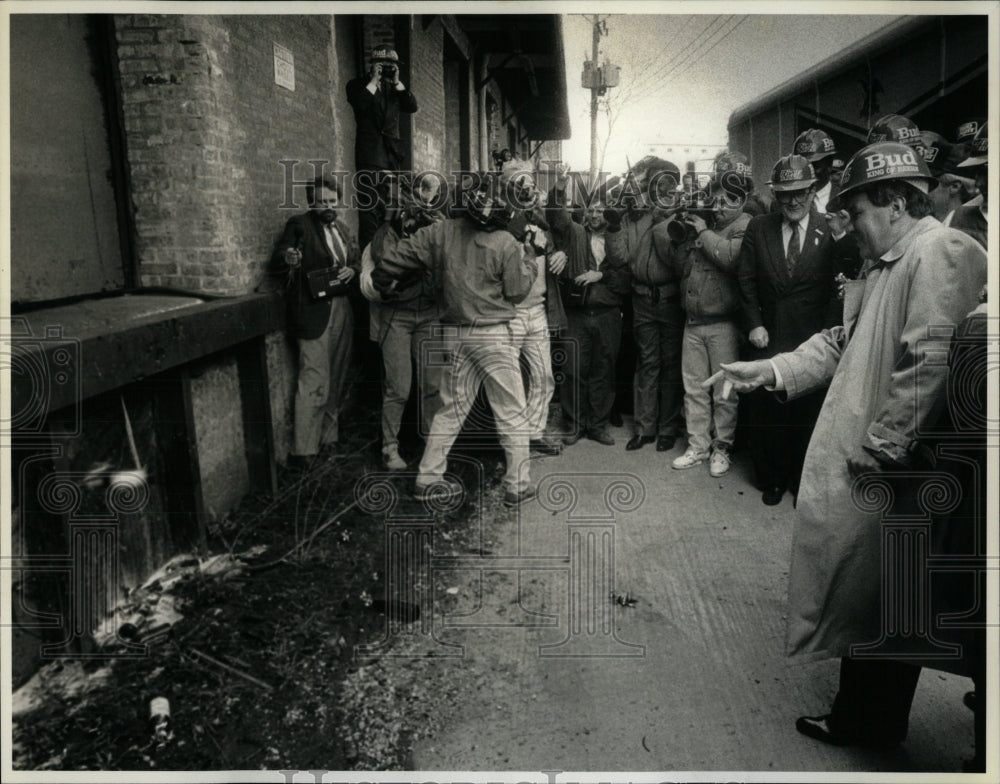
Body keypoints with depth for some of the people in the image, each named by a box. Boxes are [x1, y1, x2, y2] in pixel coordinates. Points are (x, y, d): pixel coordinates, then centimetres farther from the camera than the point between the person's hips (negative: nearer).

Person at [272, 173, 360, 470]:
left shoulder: (343, 228, 15)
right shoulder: (299, 225, -3)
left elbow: (356, 259, 22)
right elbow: (276, 262, -8)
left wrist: (352, 270, -1)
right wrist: (288, 258, -31)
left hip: (342, 309, 7)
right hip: (314, 312, -6)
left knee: (336, 379, 13)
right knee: (314, 382, -9)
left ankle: (329, 435, 27)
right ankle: (303, 450, -3)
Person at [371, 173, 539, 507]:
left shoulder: (442, 232, 0)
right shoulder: (506, 244, -11)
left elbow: (393, 258, 2)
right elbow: (517, 292, -4)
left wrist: (384, 286, 20)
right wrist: (529, 257, 9)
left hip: (454, 333, 5)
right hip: (493, 333, -5)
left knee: (451, 407, 16)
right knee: (511, 411, 6)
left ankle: (428, 478, 20)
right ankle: (517, 485, 12)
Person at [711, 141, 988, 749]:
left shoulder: (940, 251, -16)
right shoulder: (886, 263, 17)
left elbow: (930, 363, -24)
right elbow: (842, 343, 17)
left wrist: (880, 448, -20)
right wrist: (769, 370, 5)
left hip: (893, 472, -9)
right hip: (855, 465, 9)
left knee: (887, 605, 7)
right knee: (860, 591, 19)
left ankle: (875, 723, 28)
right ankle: (858, 715, 36)